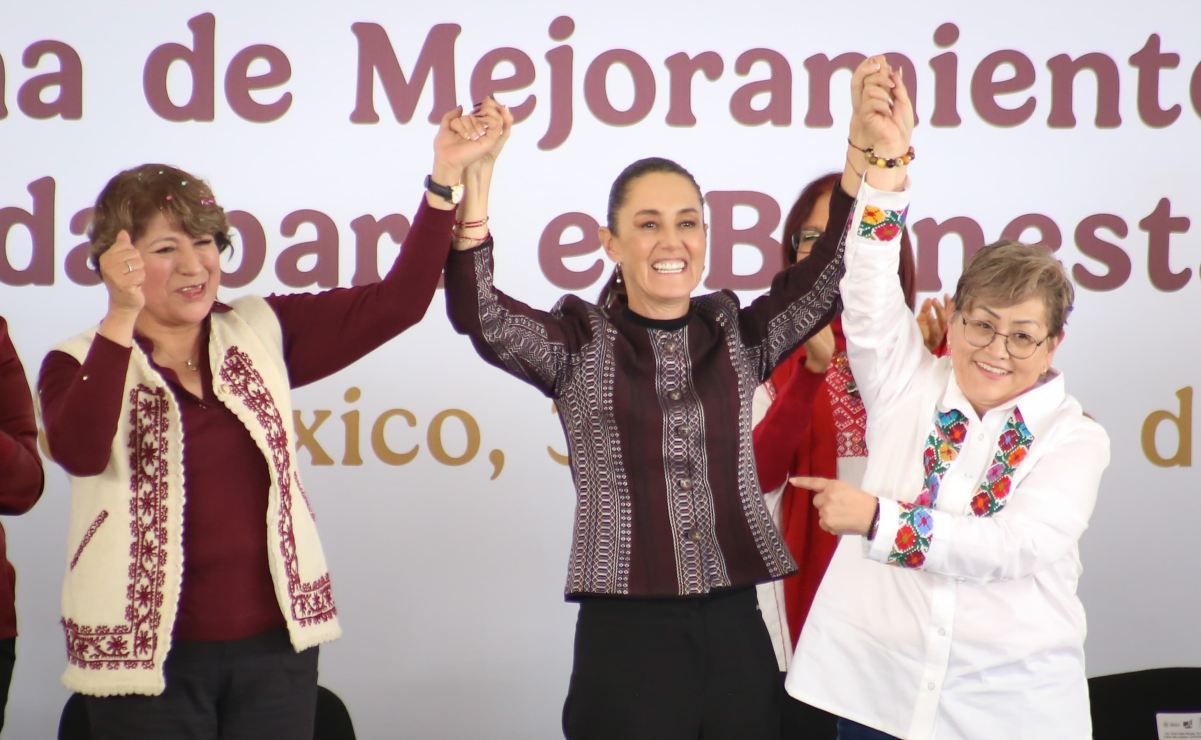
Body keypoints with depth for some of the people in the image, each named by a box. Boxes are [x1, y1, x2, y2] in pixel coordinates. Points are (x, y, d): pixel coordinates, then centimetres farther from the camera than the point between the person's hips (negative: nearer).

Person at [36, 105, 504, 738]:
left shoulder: (262, 334, 7)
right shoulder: (78, 365, -3)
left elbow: (396, 303, 4)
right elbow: (80, 452, -23)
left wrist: (445, 178, -3)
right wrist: (122, 318, -31)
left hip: (274, 644, 3)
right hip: (148, 657, -3)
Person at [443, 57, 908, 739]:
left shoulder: (738, 335, 10)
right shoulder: (581, 343, 4)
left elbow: (831, 279, -3)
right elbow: (480, 317, -13)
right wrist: (471, 187, -28)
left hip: (735, 630, 2)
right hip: (625, 634, -2)